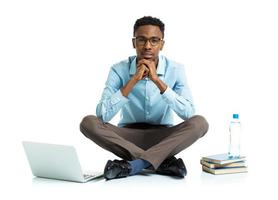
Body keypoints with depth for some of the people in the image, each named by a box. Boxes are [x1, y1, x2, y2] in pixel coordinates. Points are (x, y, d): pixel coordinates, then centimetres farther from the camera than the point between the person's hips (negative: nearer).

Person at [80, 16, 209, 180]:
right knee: (89, 123, -26)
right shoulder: (119, 70, -10)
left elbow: (189, 114, -21)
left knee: (199, 123, -27)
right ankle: (163, 161, -29)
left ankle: (135, 164, -33)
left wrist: (157, 81, -27)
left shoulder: (175, 70, -9)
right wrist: (133, 80, -27)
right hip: (128, 137, 1)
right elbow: (102, 115, -21)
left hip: (163, 137, 0)